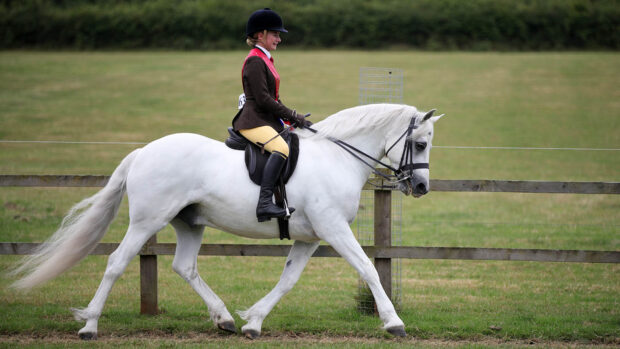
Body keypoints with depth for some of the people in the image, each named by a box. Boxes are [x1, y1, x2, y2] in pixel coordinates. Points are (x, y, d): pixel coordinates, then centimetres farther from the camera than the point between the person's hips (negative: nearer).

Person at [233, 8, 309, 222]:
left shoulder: (264, 60, 21)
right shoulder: (255, 61, -11)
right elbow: (262, 99, -18)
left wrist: (291, 117, 12)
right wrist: (291, 116, -14)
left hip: (267, 121, 11)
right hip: (254, 122, -11)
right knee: (281, 148, -33)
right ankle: (264, 203, -44)